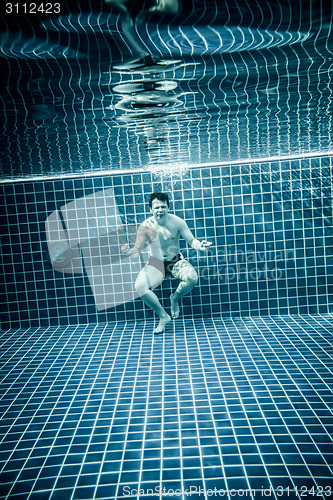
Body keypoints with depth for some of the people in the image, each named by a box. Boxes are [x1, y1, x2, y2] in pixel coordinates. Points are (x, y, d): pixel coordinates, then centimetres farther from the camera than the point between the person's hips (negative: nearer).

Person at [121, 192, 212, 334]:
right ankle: (163, 317, -6)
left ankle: (175, 298, 6)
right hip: (155, 263, 0)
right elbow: (138, 248, -8)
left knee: (192, 278, -30)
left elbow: (191, 240, -8)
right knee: (139, 286, -26)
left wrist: (199, 245, -31)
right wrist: (130, 251, -32)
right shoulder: (146, 226, -12)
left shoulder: (177, 222, -11)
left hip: (176, 261, 0)